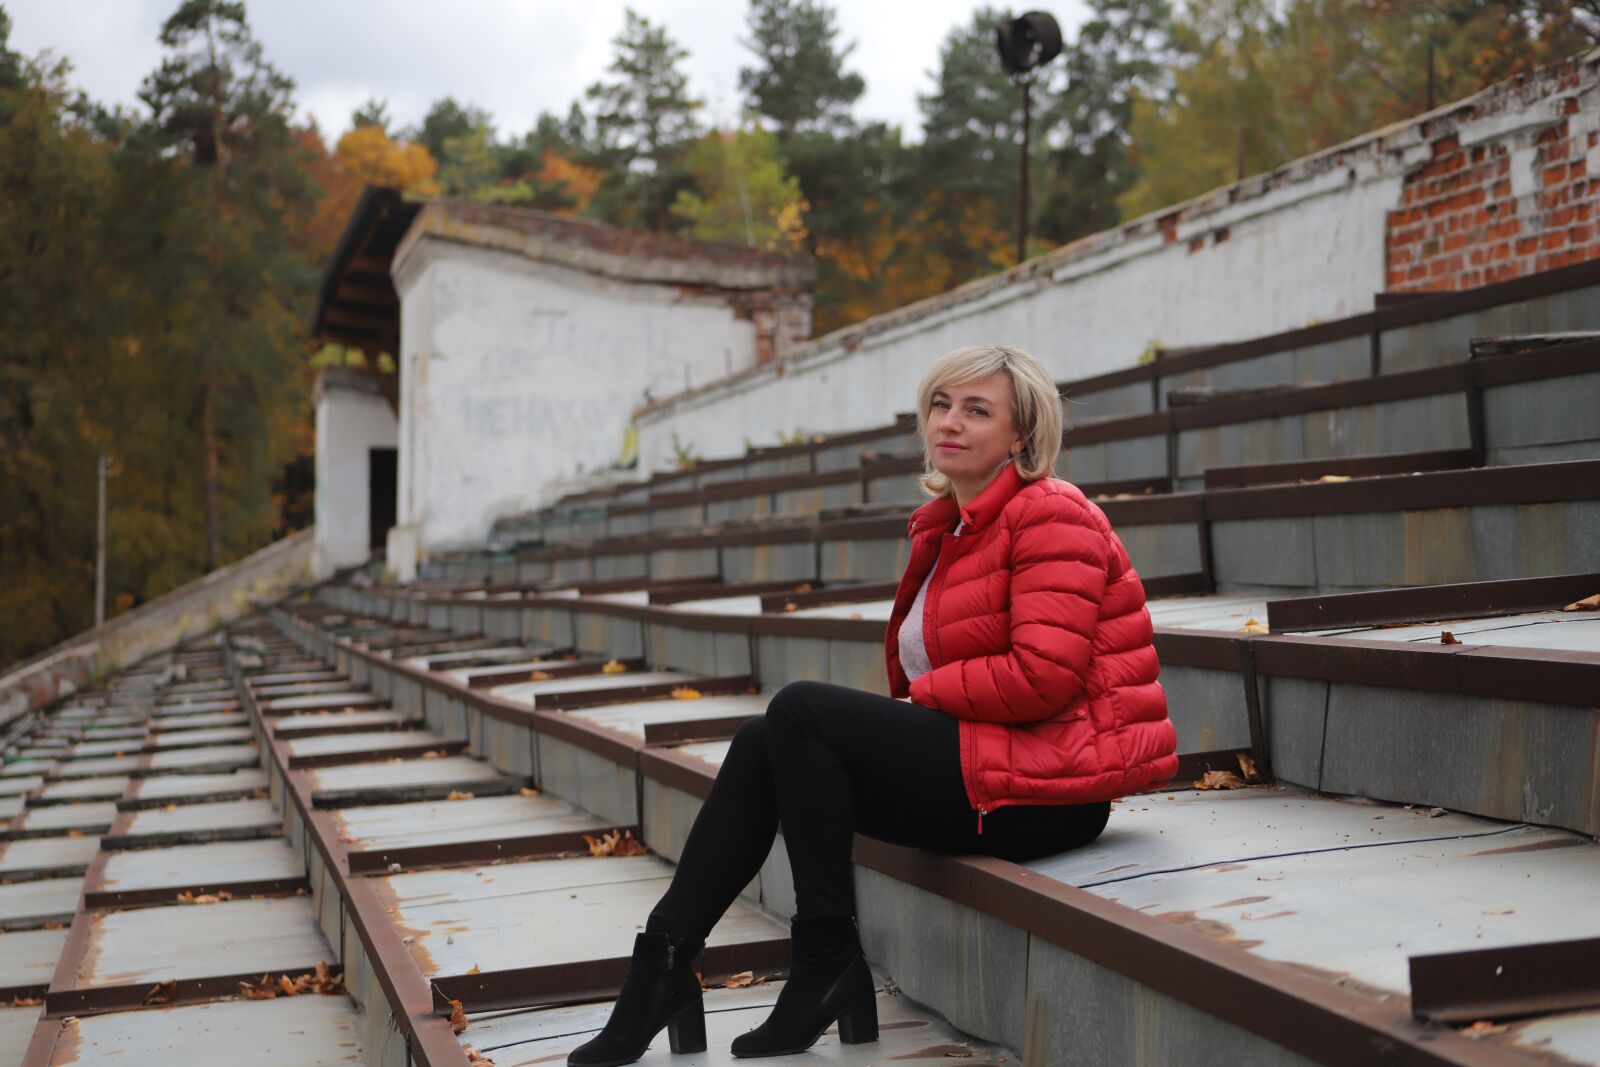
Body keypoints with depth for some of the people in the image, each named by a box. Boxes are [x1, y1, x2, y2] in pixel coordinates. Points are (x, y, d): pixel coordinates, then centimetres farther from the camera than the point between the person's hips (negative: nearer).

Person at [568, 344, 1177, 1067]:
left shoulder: (1051, 516, -11)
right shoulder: (944, 525, 17)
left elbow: (1042, 676, -21)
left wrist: (921, 692, -10)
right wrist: (904, 708, -1)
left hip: (1044, 787, -9)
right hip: (971, 750, 9)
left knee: (801, 711, -20)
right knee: (762, 744, -4)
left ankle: (826, 963, -11)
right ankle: (659, 968, -7)